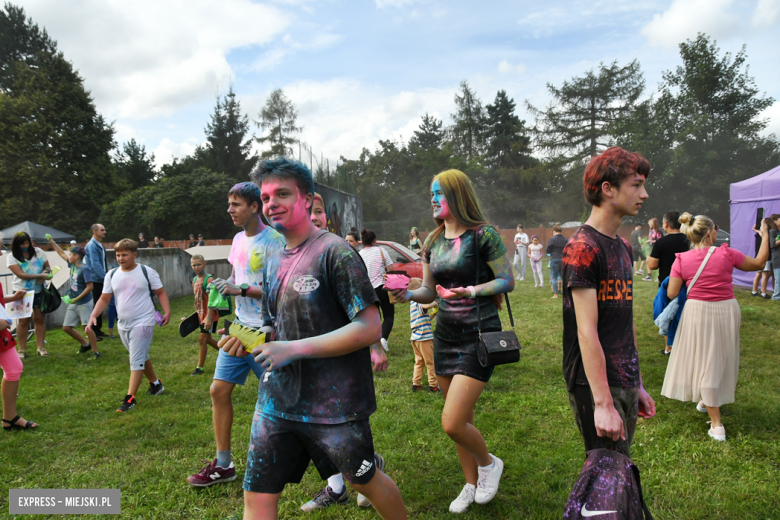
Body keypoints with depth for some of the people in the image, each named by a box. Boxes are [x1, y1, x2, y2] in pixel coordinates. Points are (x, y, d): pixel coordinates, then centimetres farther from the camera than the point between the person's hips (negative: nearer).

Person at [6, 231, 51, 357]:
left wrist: (45, 274, -15)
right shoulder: (12, 257, -5)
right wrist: (40, 275, -21)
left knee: (39, 319, 3)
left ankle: (41, 347, 11)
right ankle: (22, 350, 9)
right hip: (22, 291, -2)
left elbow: (47, 268, 8)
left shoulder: (39, 252, 2)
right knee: (23, 320, 0)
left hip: (39, 291, 2)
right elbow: (21, 274, -14)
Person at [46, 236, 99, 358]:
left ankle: (95, 352, -1)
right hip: (73, 303, 8)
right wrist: (52, 242, 25)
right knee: (66, 327, 9)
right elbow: (62, 254, 22)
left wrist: (76, 299, -21)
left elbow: (90, 286, -20)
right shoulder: (72, 265, 7)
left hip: (84, 303, -8)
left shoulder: (84, 269, -16)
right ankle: (85, 344, 25)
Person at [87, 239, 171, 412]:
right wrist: (93, 316, -5)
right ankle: (155, 383, 37)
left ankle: (130, 398, -7)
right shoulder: (112, 275, 6)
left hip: (143, 323, -6)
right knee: (141, 357, 19)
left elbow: (161, 292, -1)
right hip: (123, 325, 6)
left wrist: (167, 312, -13)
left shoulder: (147, 272, -6)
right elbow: (104, 299, 9)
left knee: (137, 360, -9)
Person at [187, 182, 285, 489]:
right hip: (240, 327, 8)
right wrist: (222, 286, 7)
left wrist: (240, 289, -22)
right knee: (219, 389, 5)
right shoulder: (238, 239, 12)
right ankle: (223, 465, 18)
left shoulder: (272, 240, -15)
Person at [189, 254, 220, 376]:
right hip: (201, 315, 8)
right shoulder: (194, 280, 8)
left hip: (210, 314, -8)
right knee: (207, 339, 16)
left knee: (202, 339, -7)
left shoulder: (209, 279, -16)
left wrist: (209, 318, -27)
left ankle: (199, 368, 2)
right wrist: (197, 313, 17)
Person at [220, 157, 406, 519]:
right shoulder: (273, 262, 10)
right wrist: (248, 342, -2)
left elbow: (369, 327, -20)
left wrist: (294, 349, -22)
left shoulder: (335, 252, -13)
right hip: (277, 400, 6)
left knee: (366, 481, 14)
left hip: (334, 404, -6)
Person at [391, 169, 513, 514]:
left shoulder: (482, 235, -11)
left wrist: (472, 291, -23)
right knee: (462, 420, 15)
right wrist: (408, 295, -8)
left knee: (452, 423, -11)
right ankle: (471, 485, 35)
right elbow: (429, 291, 12)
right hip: (445, 336, 6)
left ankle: (489, 463, 20)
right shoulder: (434, 242, 8)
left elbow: (508, 281, -9)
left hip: (479, 336, -6)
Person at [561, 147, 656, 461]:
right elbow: (587, 332, -20)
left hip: (625, 384, 9)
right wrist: (603, 403, -22)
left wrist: (638, 385, 18)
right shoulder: (582, 248, -15)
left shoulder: (623, 248, 13)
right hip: (596, 387, -9)